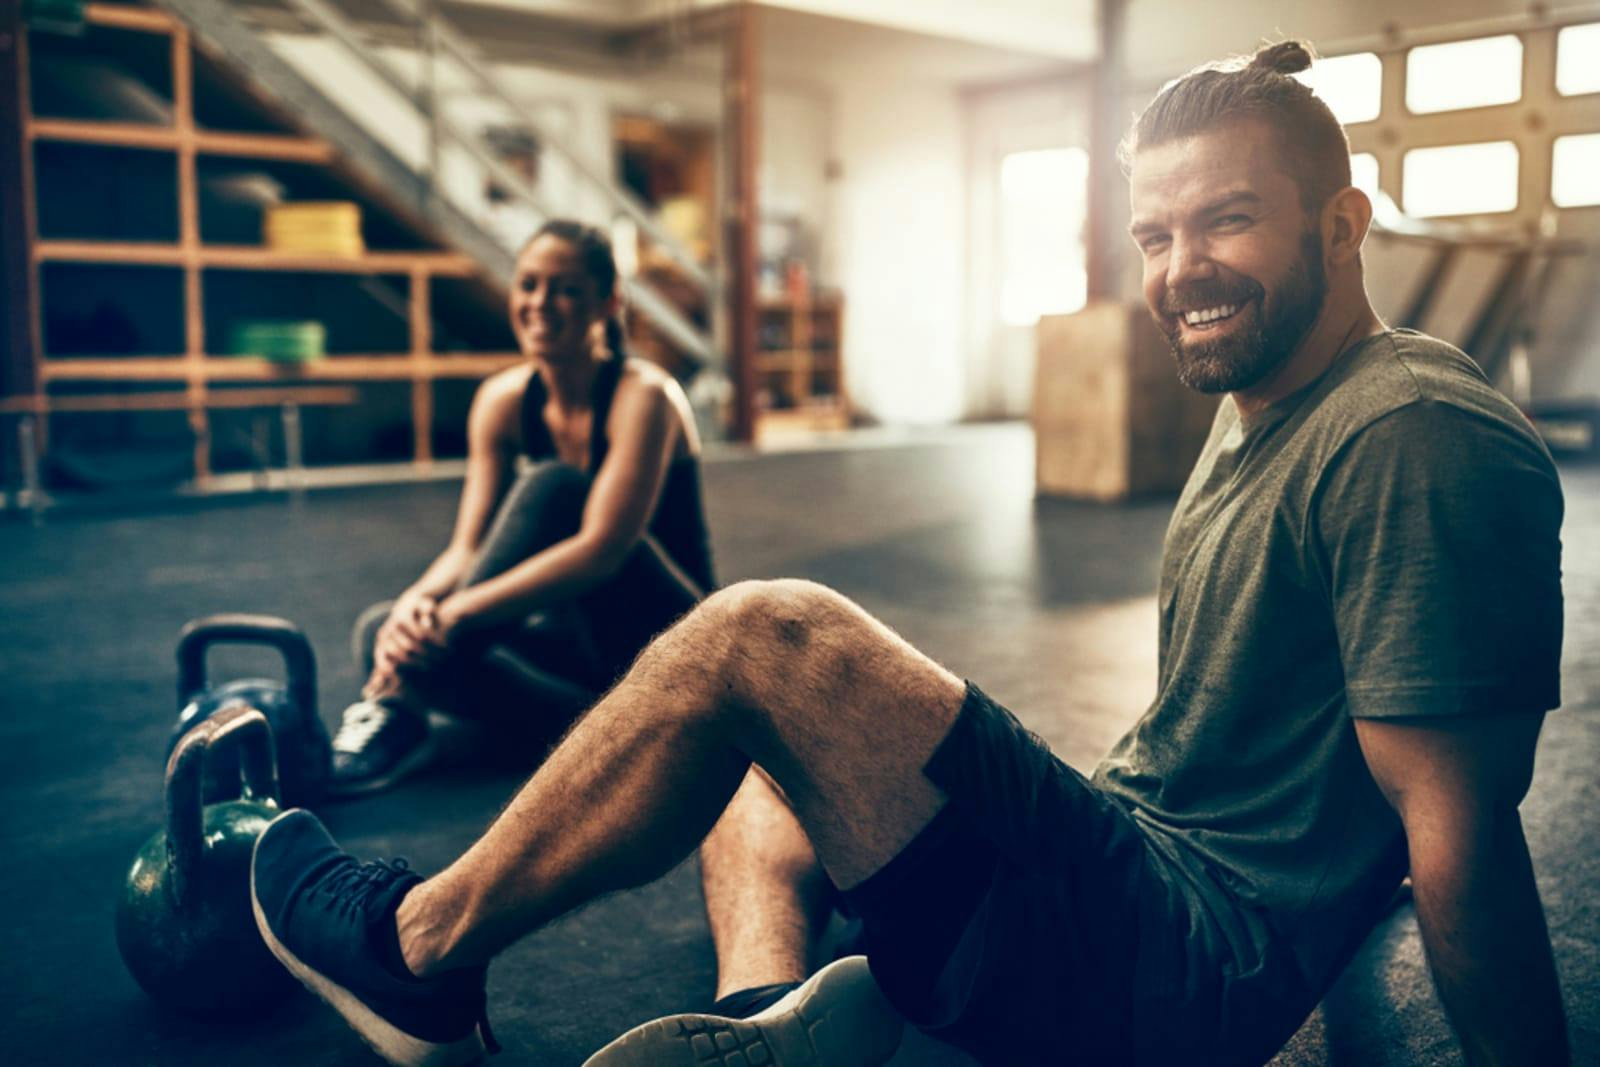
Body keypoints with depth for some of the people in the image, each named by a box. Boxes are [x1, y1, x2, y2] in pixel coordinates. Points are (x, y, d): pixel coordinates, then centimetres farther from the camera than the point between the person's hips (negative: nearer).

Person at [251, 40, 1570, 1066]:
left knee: (767, 638, -22)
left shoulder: (1412, 439, -19)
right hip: (1143, 871, 10)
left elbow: (1462, 825, -19)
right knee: (753, 745, 19)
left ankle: (424, 945, -4)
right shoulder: (1257, 410, 11)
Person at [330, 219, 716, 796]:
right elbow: (469, 547, -6)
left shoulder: (643, 396, -18)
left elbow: (602, 549, -29)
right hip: (586, 636, 6)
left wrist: (456, 612, -35)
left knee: (553, 486, -29)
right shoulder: (504, 399, -1)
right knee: (381, 629, -13)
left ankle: (401, 704, -31)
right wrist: (417, 601, -29)